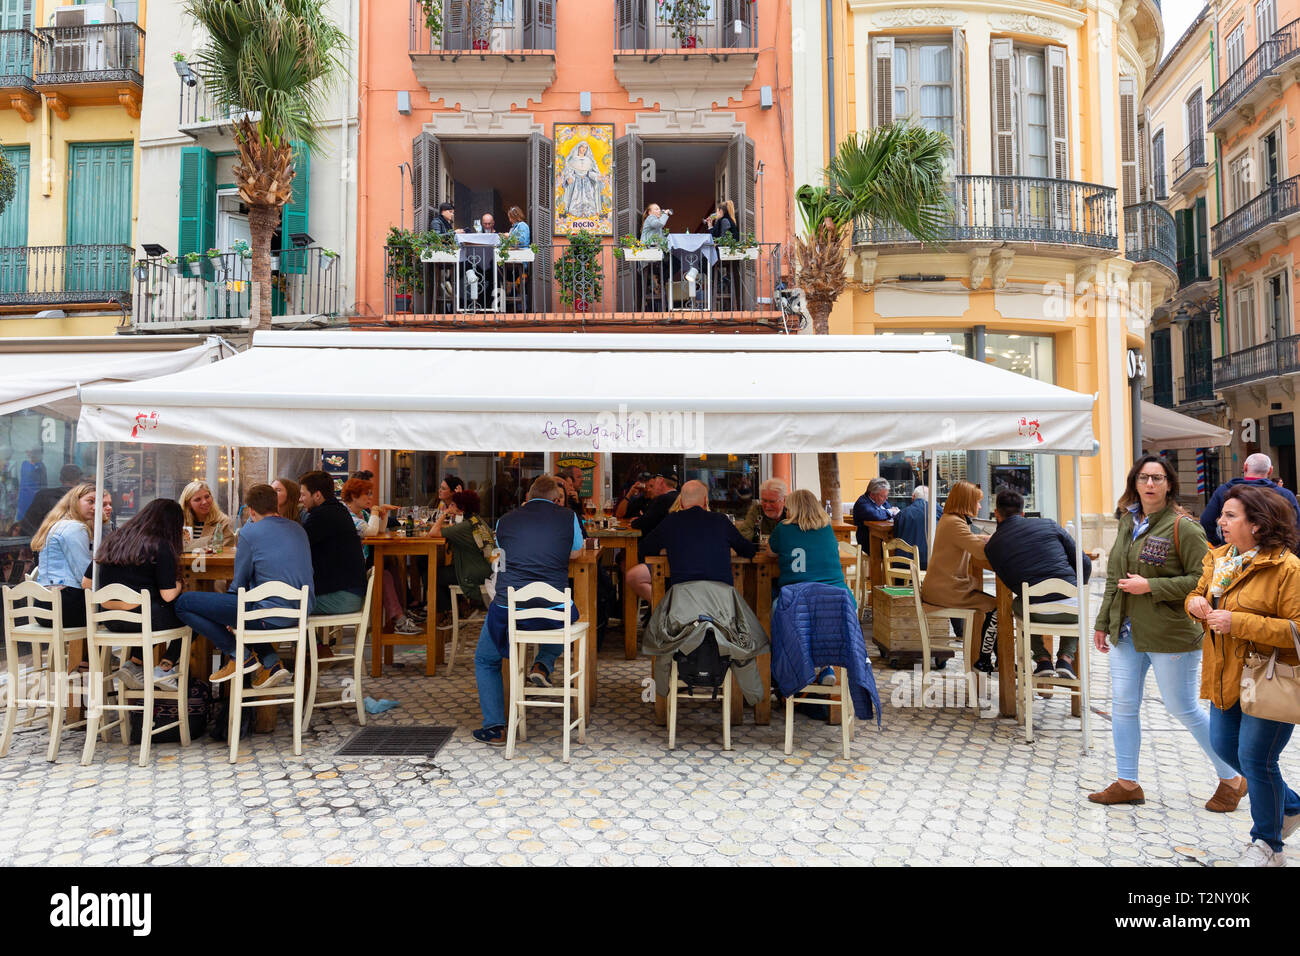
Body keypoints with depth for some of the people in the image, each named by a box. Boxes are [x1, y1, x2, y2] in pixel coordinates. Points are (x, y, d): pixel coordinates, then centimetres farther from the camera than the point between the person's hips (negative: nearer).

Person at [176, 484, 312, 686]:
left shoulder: (251, 532, -7)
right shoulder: (298, 528, 11)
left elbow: (239, 583, -1)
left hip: (271, 616, -8)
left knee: (183, 603, 1)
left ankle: (240, 657, 4)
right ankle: (272, 662, 18)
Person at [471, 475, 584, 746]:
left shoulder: (505, 520, 10)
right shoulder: (567, 517, 6)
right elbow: (575, 553, 22)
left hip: (508, 610, 0)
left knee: (485, 661, 26)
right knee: (567, 619, 38)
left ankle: (495, 728, 19)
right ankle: (543, 664, 14)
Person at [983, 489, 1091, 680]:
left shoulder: (992, 545, 5)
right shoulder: (1049, 524, 7)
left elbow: (1011, 583, 9)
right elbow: (1084, 565, 9)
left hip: (1038, 614, -1)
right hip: (1072, 607, 1)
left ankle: (1042, 659, 24)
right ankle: (1066, 658, 20)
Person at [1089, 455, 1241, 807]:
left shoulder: (1182, 527, -11)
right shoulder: (1128, 523, 10)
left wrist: (1150, 586, -19)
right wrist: (1103, 622, 16)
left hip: (1170, 633, -6)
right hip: (1127, 632, 7)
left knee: (1183, 708, 4)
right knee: (1123, 705, 7)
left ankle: (1232, 778, 26)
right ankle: (1127, 784, 19)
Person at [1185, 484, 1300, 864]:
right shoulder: (1218, 557, 6)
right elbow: (1199, 590, 21)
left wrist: (1239, 623, -27)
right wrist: (1195, 601, -2)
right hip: (1227, 676, 8)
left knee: (1255, 759, 0)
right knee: (1224, 746, 16)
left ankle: (1267, 845, 22)